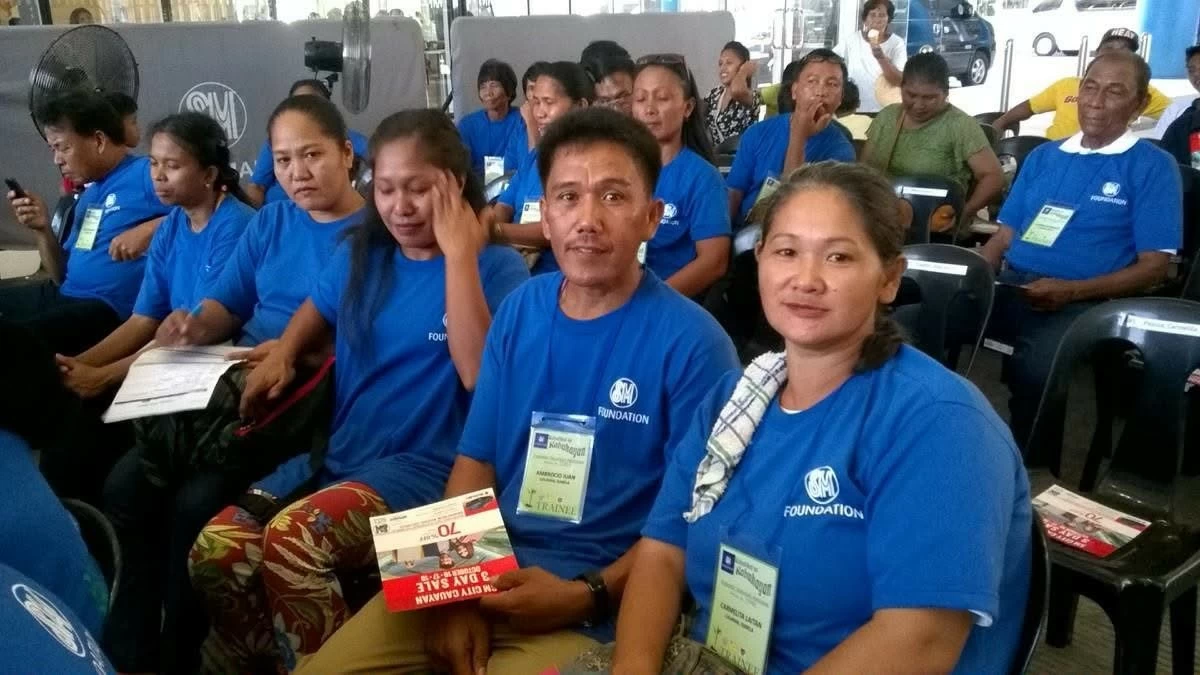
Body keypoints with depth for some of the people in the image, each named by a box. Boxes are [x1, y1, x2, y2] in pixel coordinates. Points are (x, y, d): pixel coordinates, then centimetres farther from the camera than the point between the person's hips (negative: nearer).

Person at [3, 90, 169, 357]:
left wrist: (149, 229, -25)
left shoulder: (147, 174, -6)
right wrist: (43, 229, 7)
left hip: (109, 308, -9)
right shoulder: (87, 195, 21)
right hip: (64, 296, 9)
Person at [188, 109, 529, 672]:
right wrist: (282, 351, 8)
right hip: (337, 454, 6)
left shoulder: (497, 265, -4)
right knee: (214, 550, -17)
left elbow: (479, 373, -19)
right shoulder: (359, 255, 11)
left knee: (292, 539, -30)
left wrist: (458, 254, -17)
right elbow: (315, 315, 30)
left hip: (425, 465, -5)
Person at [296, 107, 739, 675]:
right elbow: (475, 460, 7)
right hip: (483, 573, 5)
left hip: (594, 605, -4)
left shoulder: (691, 342, -11)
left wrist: (587, 596, -17)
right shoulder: (519, 312, 5)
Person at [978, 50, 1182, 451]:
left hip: (1083, 302, -4)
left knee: (1032, 370, -36)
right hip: (1008, 287, 5)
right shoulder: (1043, 157, 19)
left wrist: (1070, 291, -16)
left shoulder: (1153, 167, 4)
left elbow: (1154, 266, -2)